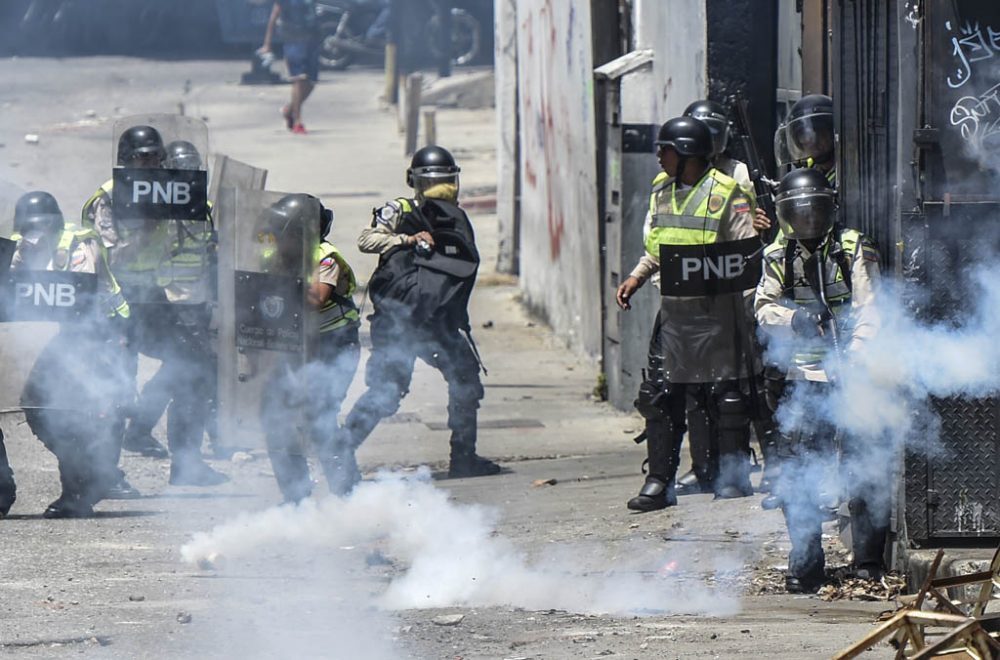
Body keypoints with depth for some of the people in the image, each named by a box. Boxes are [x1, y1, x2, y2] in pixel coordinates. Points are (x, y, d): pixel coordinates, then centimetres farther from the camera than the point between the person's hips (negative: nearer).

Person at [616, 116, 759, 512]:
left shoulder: (726, 193, -8)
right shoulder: (662, 189, 13)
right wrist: (636, 277, 10)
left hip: (715, 311, -6)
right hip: (673, 308, 6)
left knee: (723, 397, -1)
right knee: (660, 395, 3)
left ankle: (733, 478, 11)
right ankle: (659, 482, 8)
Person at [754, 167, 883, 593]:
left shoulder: (854, 250, -2)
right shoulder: (779, 257, 7)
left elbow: (868, 311, -6)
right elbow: (764, 308, 9)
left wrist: (855, 360, -19)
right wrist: (794, 318, -12)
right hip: (805, 379, 2)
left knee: (865, 469, 0)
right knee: (799, 475, -3)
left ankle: (868, 559, 12)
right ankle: (805, 564, 4)